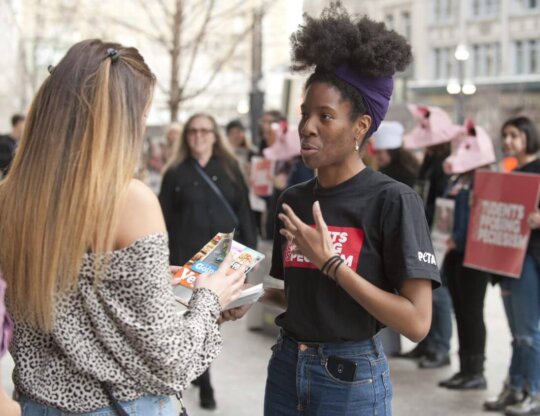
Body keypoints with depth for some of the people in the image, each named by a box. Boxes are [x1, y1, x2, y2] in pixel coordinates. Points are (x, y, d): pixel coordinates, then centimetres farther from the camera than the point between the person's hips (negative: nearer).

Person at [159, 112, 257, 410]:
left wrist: (249, 250, -1)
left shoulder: (230, 168, 6)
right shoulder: (176, 173, 2)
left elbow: (244, 211, 4)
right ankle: (204, 383, 10)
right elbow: (165, 219, 0)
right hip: (188, 257, -2)